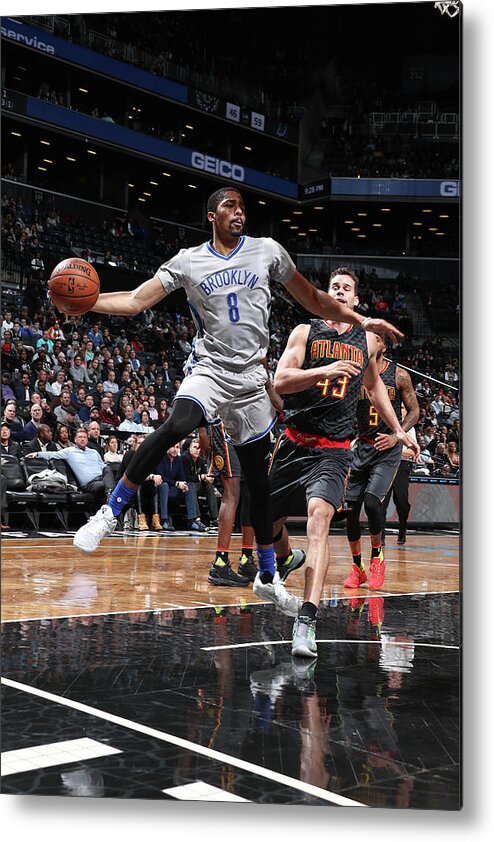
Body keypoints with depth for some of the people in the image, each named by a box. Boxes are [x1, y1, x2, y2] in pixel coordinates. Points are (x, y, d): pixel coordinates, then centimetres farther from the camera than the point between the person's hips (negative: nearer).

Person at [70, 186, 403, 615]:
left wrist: (361, 321, 9)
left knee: (258, 480, 7)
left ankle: (268, 575, 21)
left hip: (252, 379, 2)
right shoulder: (188, 261, 3)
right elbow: (135, 301, 0)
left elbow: (313, 299, 13)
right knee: (177, 425, -33)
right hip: (210, 371, -2)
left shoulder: (267, 250, 5)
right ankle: (111, 512, -19)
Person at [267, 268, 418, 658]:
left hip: (334, 448, -1)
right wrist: (324, 370, -26)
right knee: (268, 521, 9)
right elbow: (280, 381, -11)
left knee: (319, 516, -25)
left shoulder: (367, 340, 12)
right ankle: (286, 561, 46)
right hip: (295, 440, 1)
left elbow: (374, 383, 30)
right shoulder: (306, 332, 3)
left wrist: (398, 429, 28)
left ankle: (307, 621, -31)